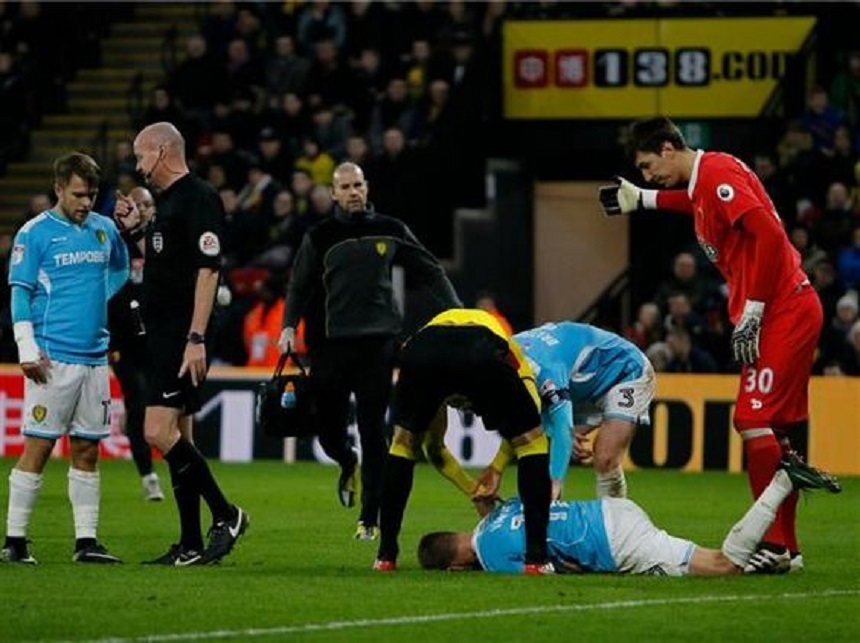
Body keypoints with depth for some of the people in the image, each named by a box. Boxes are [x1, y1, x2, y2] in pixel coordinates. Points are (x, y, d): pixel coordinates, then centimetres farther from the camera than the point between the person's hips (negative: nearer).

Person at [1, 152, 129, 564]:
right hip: (52, 357, -5)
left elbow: (119, 270, 30)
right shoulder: (35, 233, -4)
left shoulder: (105, 229, 11)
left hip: (94, 357, 5)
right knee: (38, 447, -6)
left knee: (87, 450, 6)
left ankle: (86, 541, 8)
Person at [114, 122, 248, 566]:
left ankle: (226, 515, -8)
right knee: (175, 438, 9)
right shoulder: (167, 201, 17)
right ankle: (191, 546, 10)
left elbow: (207, 270, -19)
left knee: (159, 432, -17)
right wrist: (135, 230, 15)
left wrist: (196, 338, -24)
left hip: (183, 336, -10)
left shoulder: (198, 198, -12)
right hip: (162, 334, 10)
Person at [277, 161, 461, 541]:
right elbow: (300, 285, 7)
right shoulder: (320, 237, 5)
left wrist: (456, 315, 6)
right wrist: (289, 327, -8)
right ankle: (348, 465, 38)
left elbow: (429, 273, 13)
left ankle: (370, 517, 4)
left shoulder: (390, 231, 7)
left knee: (373, 432, -3)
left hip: (378, 342, 0)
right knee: (328, 430, 0)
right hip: (330, 345, 0)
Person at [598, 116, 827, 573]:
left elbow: (768, 235, -23)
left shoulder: (717, 174, -13)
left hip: (784, 312, -10)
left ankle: (775, 544, -12)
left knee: (754, 422, -13)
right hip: (790, 312, 10)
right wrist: (643, 200, 45)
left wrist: (750, 313, -20)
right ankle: (786, 547, 15)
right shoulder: (703, 181, 16)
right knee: (774, 430, 11)